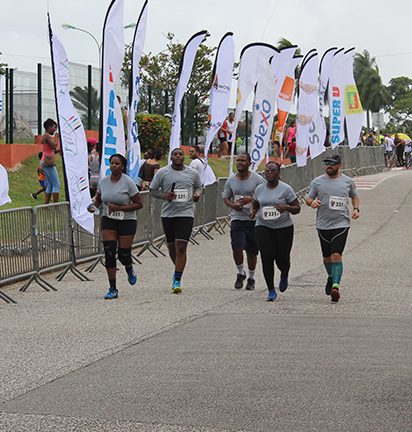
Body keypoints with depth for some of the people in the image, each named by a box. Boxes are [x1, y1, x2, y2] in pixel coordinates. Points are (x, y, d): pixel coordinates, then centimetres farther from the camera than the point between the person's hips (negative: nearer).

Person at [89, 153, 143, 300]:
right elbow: (98, 198, 19)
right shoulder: (103, 181, 1)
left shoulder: (128, 182, -11)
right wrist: (93, 205, -5)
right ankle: (112, 289, -2)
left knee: (123, 254, -5)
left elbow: (139, 204, -9)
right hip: (108, 221, 3)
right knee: (109, 253, -10)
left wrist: (119, 208, -19)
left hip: (126, 221, -3)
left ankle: (129, 269, 35)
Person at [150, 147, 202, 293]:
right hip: (168, 214, 2)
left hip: (186, 214, -1)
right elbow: (152, 190, 5)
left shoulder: (193, 173, 5)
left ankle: (177, 280, -10)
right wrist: (164, 196, -13)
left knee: (181, 247, -13)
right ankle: (179, 269, 40)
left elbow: (198, 187, 22)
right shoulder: (162, 172, 0)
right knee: (171, 247, 12)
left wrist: (197, 194, -1)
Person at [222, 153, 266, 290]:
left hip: (254, 219, -1)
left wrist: (250, 199, -20)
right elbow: (225, 197, 14)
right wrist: (233, 205, -7)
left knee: (252, 251, 8)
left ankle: (251, 278, 26)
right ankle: (240, 273, 9)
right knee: (237, 247, -16)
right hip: (237, 218, 2)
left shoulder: (257, 179, -5)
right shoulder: (231, 180, 6)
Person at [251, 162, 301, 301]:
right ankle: (271, 290, -1)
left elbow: (297, 208, -2)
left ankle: (284, 276, 35)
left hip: (283, 228, -2)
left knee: (282, 259, -2)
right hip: (263, 227, 2)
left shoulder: (286, 189, -4)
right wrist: (253, 211, 0)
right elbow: (255, 205, 23)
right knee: (266, 258, -11)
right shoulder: (259, 189, 7)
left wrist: (286, 207, -22)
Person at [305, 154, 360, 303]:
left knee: (336, 255, -16)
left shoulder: (348, 181, 6)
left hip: (341, 224, -2)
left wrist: (356, 208, 3)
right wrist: (312, 202, -14)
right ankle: (331, 277, 40)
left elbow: (354, 196, 22)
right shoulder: (317, 182, 4)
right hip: (323, 225, 2)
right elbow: (308, 197, 9)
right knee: (327, 257, 12)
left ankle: (335, 286, -22)